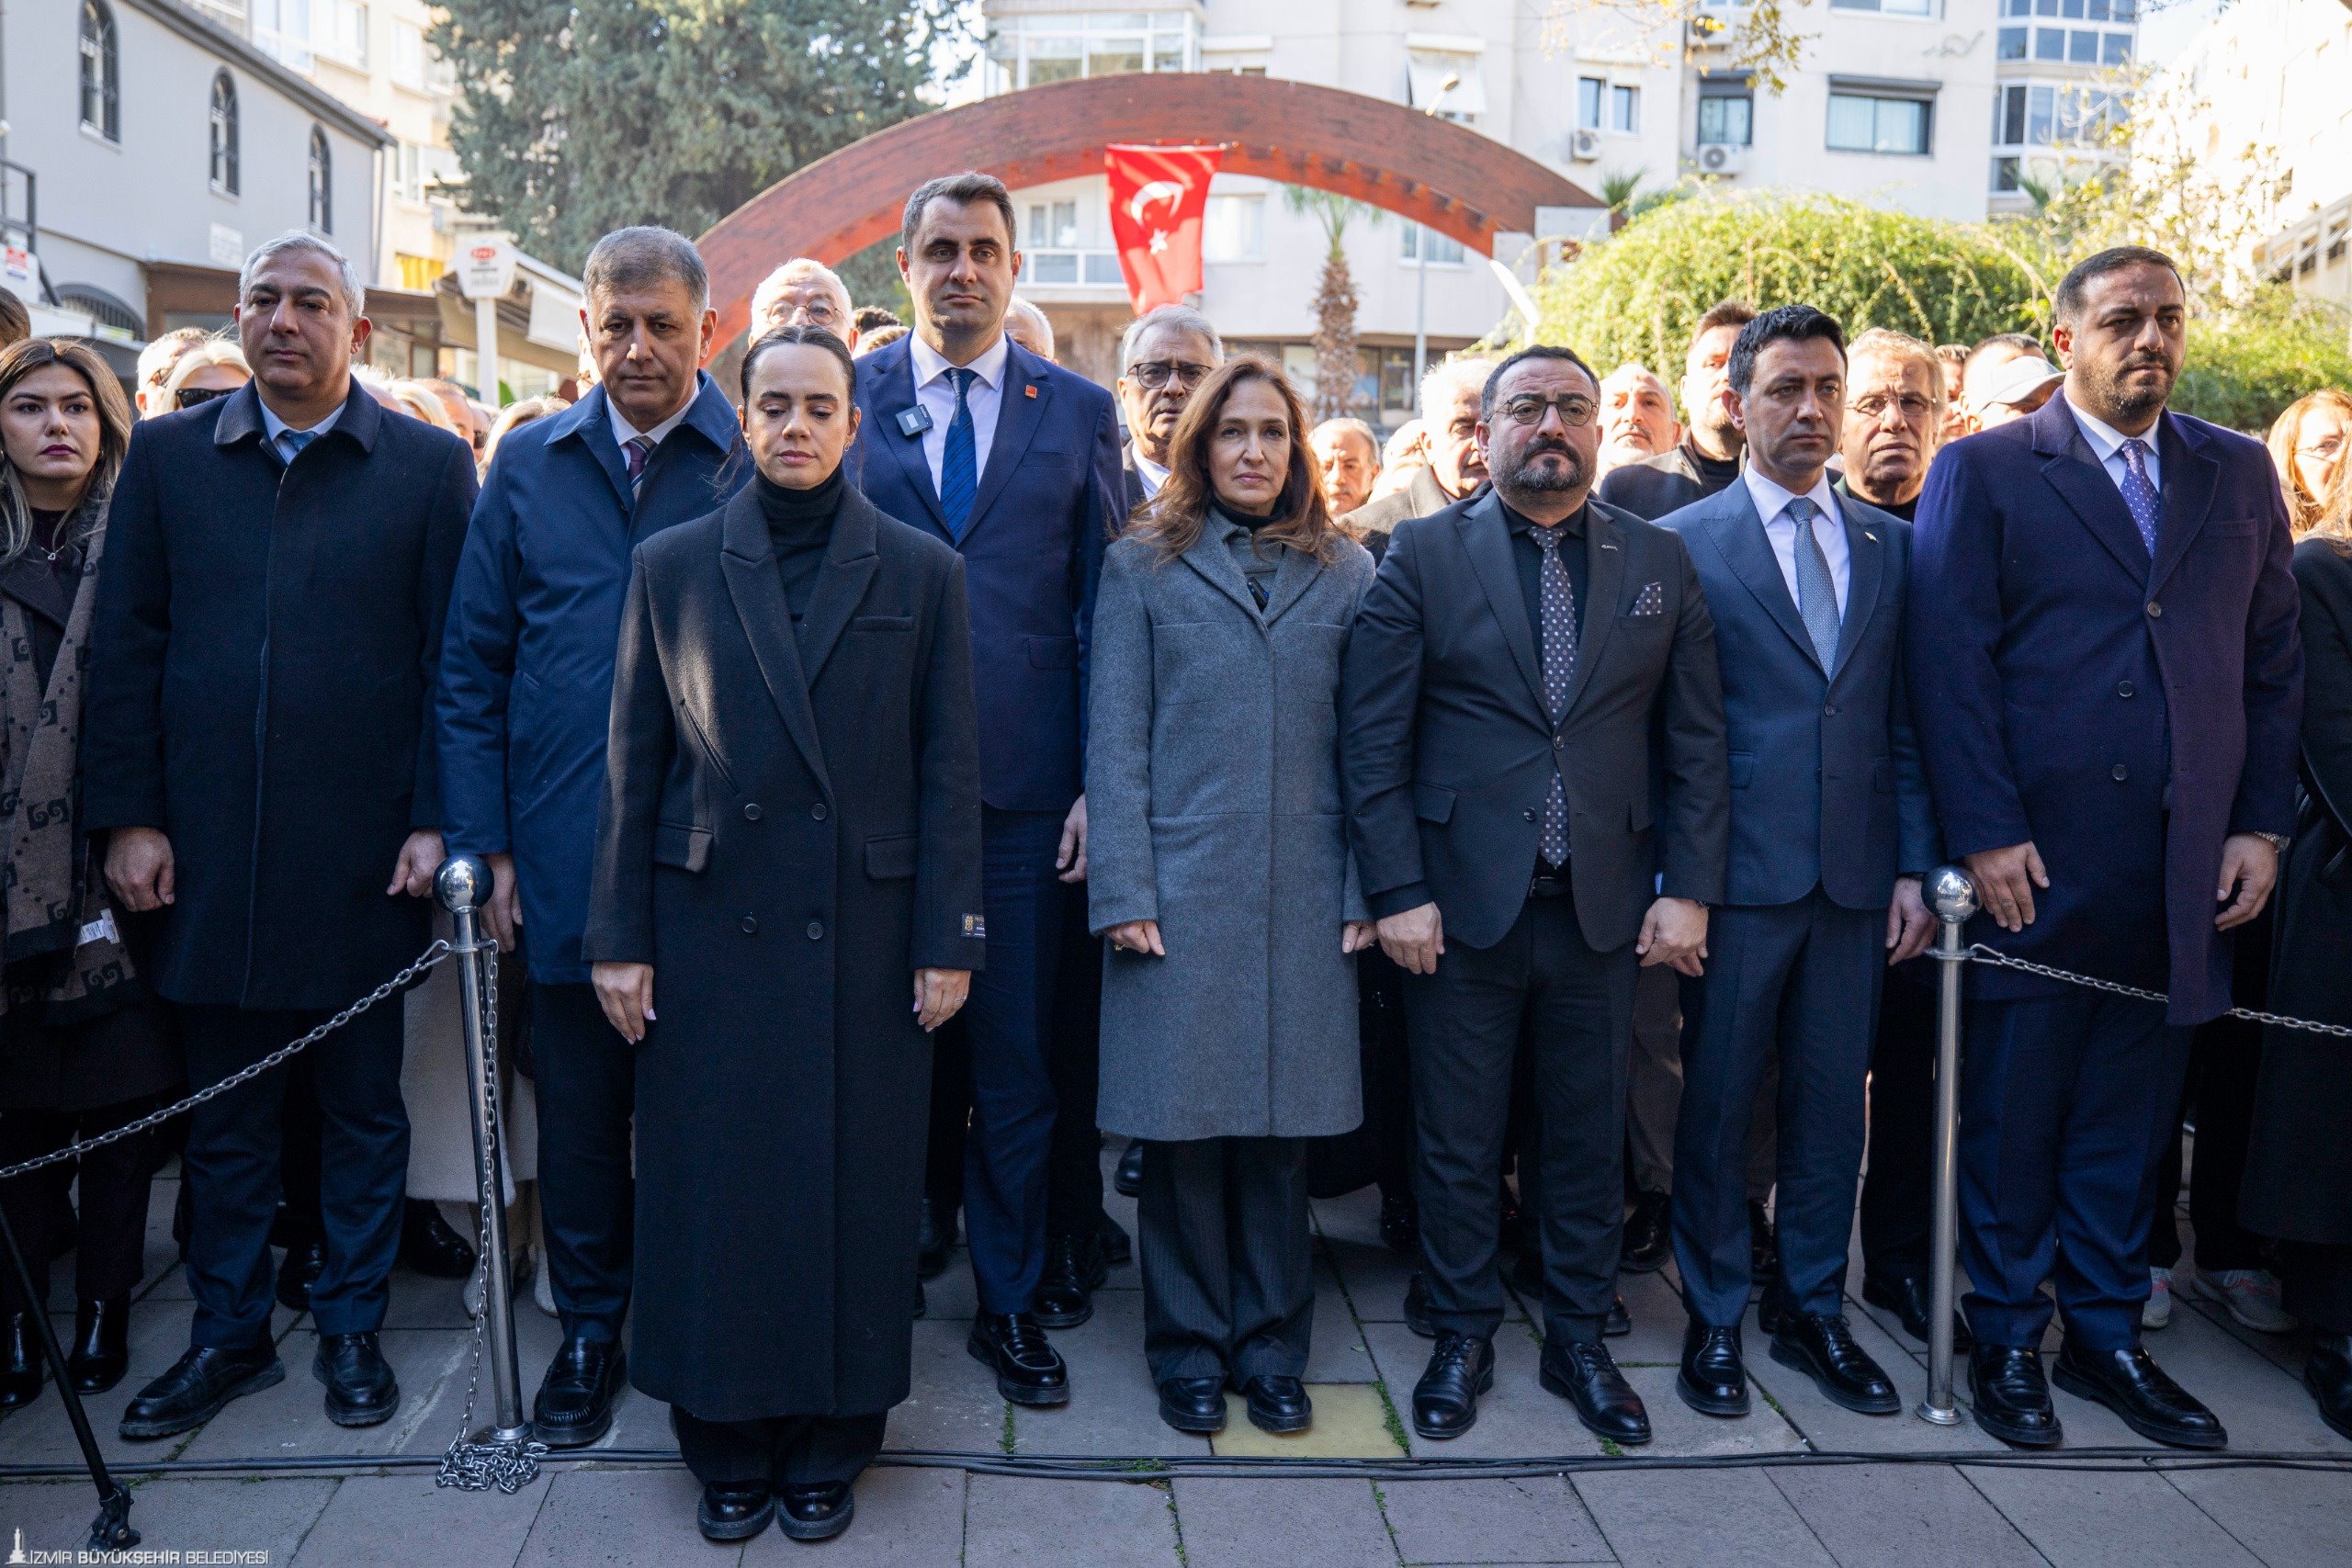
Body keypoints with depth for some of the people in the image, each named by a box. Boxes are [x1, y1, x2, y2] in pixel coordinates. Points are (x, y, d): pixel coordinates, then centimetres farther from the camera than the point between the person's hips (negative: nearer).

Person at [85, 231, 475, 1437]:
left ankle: (351, 1329, 26)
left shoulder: (429, 466, 1)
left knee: (363, 1109, 11)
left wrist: (435, 820, -7)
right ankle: (228, 1334, 28)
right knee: (223, 1113, 13)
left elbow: (455, 660, -2)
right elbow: (126, 648, 6)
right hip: (208, 853, 2)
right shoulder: (167, 456, 8)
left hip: (361, 859, -2)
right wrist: (127, 817, 0)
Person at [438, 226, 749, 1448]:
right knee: (577, 1106, 12)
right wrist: (489, 843, 2)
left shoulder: (763, 461, -1)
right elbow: (473, 664, 9)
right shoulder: (529, 466, 8)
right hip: (566, 862, 3)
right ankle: (589, 1327, 30)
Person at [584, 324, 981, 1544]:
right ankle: (728, 1448, 24)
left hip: (866, 936, 0)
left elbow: (947, 769, 2)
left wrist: (947, 940, -2)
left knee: (856, 1190, 6)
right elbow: (634, 763, 6)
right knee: (712, 1191, 6)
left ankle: (829, 1445, 23)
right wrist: (617, 938, 2)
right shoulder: (671, 566, 7)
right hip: (710, 930, 1)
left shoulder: (922, 572, 5)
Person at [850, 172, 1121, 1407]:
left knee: (1015, 1059, 8)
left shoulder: (1078, 412, 7)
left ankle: (1010, 1306, 23)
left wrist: (1098, 783, -2)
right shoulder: (845, 399, 6)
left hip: (1021, 787, 0)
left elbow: (1104, 610, 5)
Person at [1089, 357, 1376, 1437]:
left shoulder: (1345, 573, 10)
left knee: (1282, 1123, 8)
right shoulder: (1142, 567, 6)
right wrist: (1123, 891, -7)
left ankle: (1271, 1347, 23)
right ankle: (1189, 1349, 20)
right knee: (1184, 1126, 3)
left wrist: (1366, 889, 0)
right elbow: (1114, 740, 1)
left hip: (1304, 895, 2)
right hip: (1180, 889, -1)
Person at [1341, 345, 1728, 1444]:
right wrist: (1397, 891, -10)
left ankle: (1579, 1341, 29)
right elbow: (1372, 741, -4)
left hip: (1605, 905, 2)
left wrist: (1687, 888, -1)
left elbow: (1695, 745, 7)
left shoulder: (1661, 563, 7)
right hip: (1463, 901, -2)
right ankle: (1463, 1338, 26)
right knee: (1457, 1141, 8)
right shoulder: (1423, 556, 0)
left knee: (1591, 1138, 12)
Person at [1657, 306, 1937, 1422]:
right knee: (1718, 1102, 5)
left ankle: (1812, 1311, 27)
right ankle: (1714, 1320, 21)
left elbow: (1906, 721, 10)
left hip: (1854, 875, 4)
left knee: (1832, 1102, 11)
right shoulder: (1682, 543, -1)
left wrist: (1914, 866, 4)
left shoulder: (1893, 545, 11)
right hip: (1738, 871, -3)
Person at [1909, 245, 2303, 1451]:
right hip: (2032, 864, -4)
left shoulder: (2237, 474, 12)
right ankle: (2006, 1340, 22)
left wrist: (2261, 827, 4)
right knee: (2011, 1117, 7)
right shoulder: (1984, 474, -1)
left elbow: (2272, 664, 12)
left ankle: (2105, 1334, 28)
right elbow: (1952, 667, -7)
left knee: (2127, 1118, 14)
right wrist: (1984, 835, -13)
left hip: (2180, 874, 4)